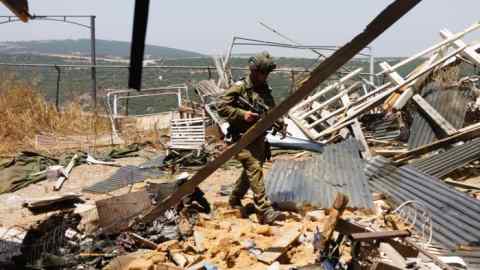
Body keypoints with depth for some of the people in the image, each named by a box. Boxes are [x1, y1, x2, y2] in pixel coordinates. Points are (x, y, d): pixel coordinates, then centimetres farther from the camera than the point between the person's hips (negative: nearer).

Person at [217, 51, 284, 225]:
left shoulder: (265, 89, 13)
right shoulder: (240, 87, -8)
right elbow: (221, 107, -12)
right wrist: (242, 114, -22)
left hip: (259, 137, 8)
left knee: (250, 171, 18)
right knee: (255, 170, -17)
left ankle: (235, 199, 39)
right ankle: (264, 212, -21)